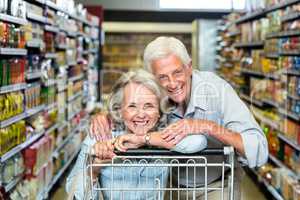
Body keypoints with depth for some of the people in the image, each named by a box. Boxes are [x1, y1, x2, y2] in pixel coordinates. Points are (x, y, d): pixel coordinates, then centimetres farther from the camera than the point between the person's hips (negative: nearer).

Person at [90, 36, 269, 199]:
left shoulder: (216, 89, -27)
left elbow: (259, 153, -32)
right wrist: (104, 118, -22)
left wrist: (209, 127, -44)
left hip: (217, 185, -3)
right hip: (174, 185, 3)